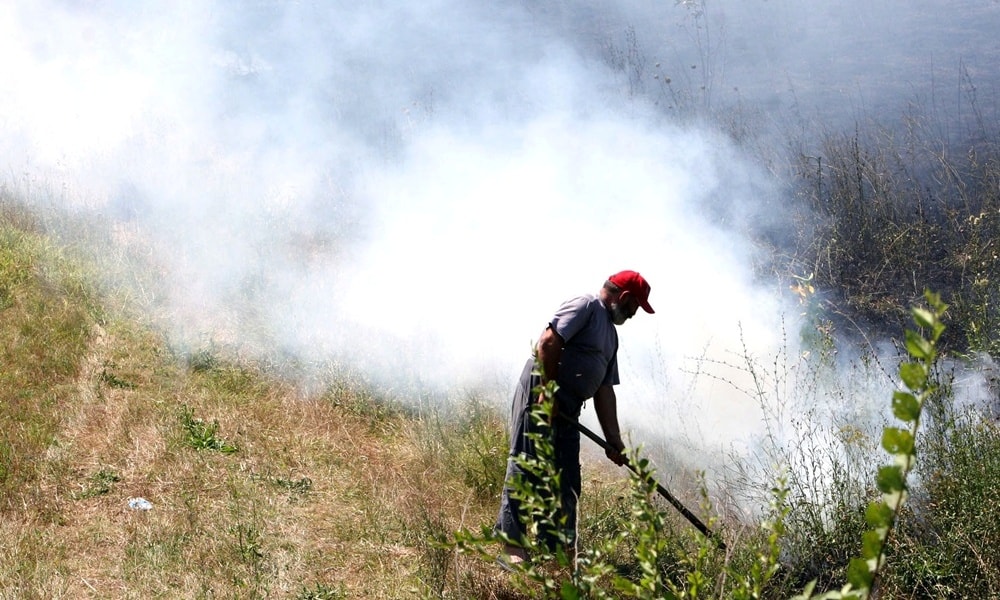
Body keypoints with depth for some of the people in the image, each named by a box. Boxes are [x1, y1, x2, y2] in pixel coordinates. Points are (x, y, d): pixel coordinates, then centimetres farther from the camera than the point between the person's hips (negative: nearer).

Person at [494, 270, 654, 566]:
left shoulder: (611, 333, 24)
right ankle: (512, 547, -11)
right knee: (526, 467, -10)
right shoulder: (586, 305, -4)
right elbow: (548, 342, -17)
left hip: (566, 409, 10)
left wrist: (614, 440, 14)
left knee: (567, 480, 9)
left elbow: (604, 391, 21)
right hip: (539, 394, -10)